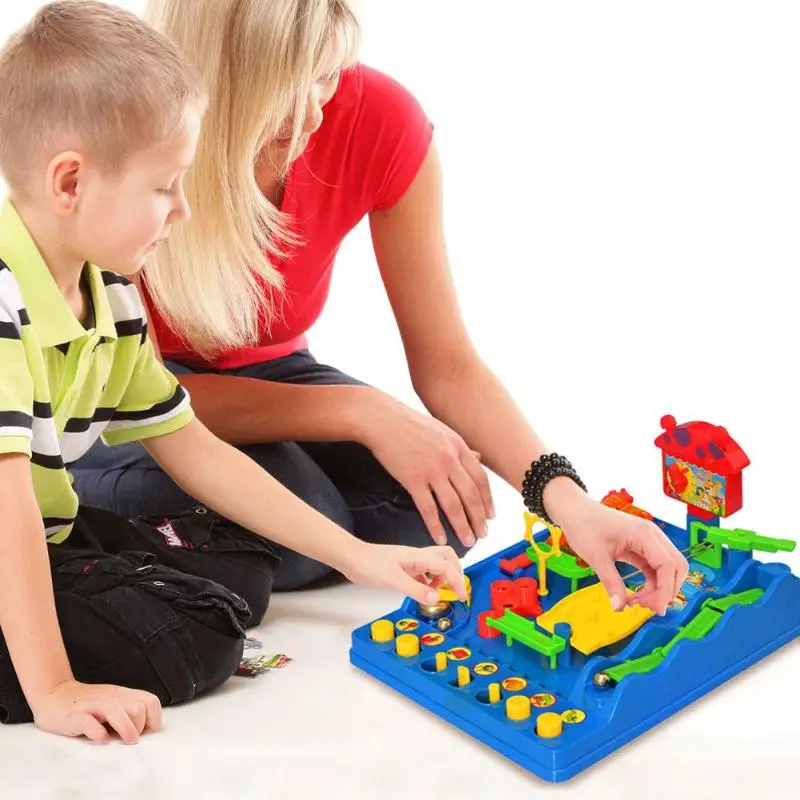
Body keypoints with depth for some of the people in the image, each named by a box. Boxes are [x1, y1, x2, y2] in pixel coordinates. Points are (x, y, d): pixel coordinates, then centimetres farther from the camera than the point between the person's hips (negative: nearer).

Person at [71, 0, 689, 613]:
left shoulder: (381, 119, -23)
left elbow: (446, 366, -18)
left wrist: (565, 496, -33)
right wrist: (361, 412, -36)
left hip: (265, 372, 4)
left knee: (428, 510, -20)